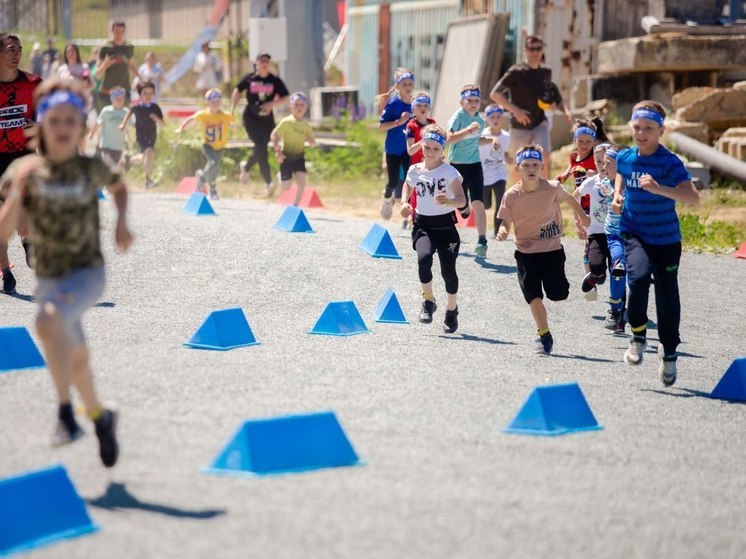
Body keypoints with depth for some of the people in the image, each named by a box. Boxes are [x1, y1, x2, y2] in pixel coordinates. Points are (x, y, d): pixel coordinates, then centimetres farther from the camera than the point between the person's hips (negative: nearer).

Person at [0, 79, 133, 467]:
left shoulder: (92, 169, -7)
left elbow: (119, 187, 18)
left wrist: (122, 223, 0)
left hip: (87, 273, -3)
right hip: (48, 278, 3)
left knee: (47, 320, -34)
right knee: (76, 359, 18)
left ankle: (66, 412, -27)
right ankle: (99, 415, 47)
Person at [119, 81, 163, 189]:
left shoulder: (155, 107, -7)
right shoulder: (137, 108, -12)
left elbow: (162, 123, -5)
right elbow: (130, 111, 12)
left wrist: (157, 119, -26)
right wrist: (123, 124, 11)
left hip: (152, 136, 4)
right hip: (141, 135, -4)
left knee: (144, 158, 18)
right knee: (149, 152, -26)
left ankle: (129, 159, 51)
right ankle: (148, 179, -21)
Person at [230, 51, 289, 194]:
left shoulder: (275, 81, -1)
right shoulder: (249, 78, -1)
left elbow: (285, 98, 2)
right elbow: (237, 91, 14)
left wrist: (273, 103, -16)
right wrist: (232, 110, 10)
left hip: (267, 119, 3)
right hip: (251, 118, -3)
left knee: (260, 149, 10)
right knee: (261, 147, -16)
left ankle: (246, 167, 43)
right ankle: (268, 182, -17)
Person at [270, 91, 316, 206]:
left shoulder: (306, 125, 3)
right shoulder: (286, 122, -10)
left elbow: (313, 143, 9)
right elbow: (273, 136, -8)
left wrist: (310, 141, -15)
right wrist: (277, 151, -18)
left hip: (299, 157, 4)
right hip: (287, 157, -4)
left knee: (301, 182, -14)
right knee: (286, 187, -1)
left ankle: (295, 205, 0)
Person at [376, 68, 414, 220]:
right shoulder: (393, 104, -13)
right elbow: (381, 126, -16)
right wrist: (399, 122, -26)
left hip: (409, 149, 3)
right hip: (393, 149, -3)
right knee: (393, 182, 3)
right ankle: (387, 198, 36)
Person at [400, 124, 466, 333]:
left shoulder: (449, 171, -8)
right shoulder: (415, 171, 4)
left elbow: (462, 200, -17)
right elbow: (407, 186, 27)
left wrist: (449, 201, -39)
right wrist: (404, 203, 7)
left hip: (445, 225, -2)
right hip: (422, 224, 2)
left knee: (448, 270, 0)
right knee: (424, 258, -27)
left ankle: (452, 309, 27)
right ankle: (428, 301, -7)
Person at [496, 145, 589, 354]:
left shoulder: (553, 188, -12)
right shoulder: (512, 195, -12)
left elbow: (569, 199, 9)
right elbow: (506, 222, -4)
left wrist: (582, 217, 17)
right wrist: (502, 231, -26)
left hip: (552, 250, 0)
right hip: (526, 252, 0)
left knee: (558, 294, 1)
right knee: (534, 297, -7)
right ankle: (544, 336, 11)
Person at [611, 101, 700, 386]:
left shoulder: (670, 163, -17)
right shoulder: (625, 157, -2)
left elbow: (693, 197, -30)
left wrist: (659, 189, -42)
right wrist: (617, 196, 4)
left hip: (666, 238, -2)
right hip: (633, 233, 2)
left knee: (667, 297, 5)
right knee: (639, 276, -27)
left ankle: (669, 352, 30)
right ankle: (638, 336, -7)